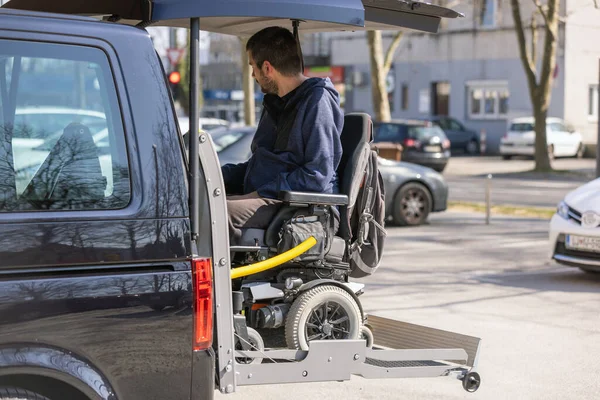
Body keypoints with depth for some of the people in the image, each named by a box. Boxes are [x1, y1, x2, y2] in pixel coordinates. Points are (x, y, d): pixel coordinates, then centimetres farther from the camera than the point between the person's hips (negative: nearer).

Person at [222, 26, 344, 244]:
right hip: (264, 201, 9)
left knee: (221, 211, -34)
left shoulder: (317, 101, -7)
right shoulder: (275, 103, 23)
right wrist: (218, 175, 14)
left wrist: (264, 192, -17)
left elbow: (317, 177, -15)